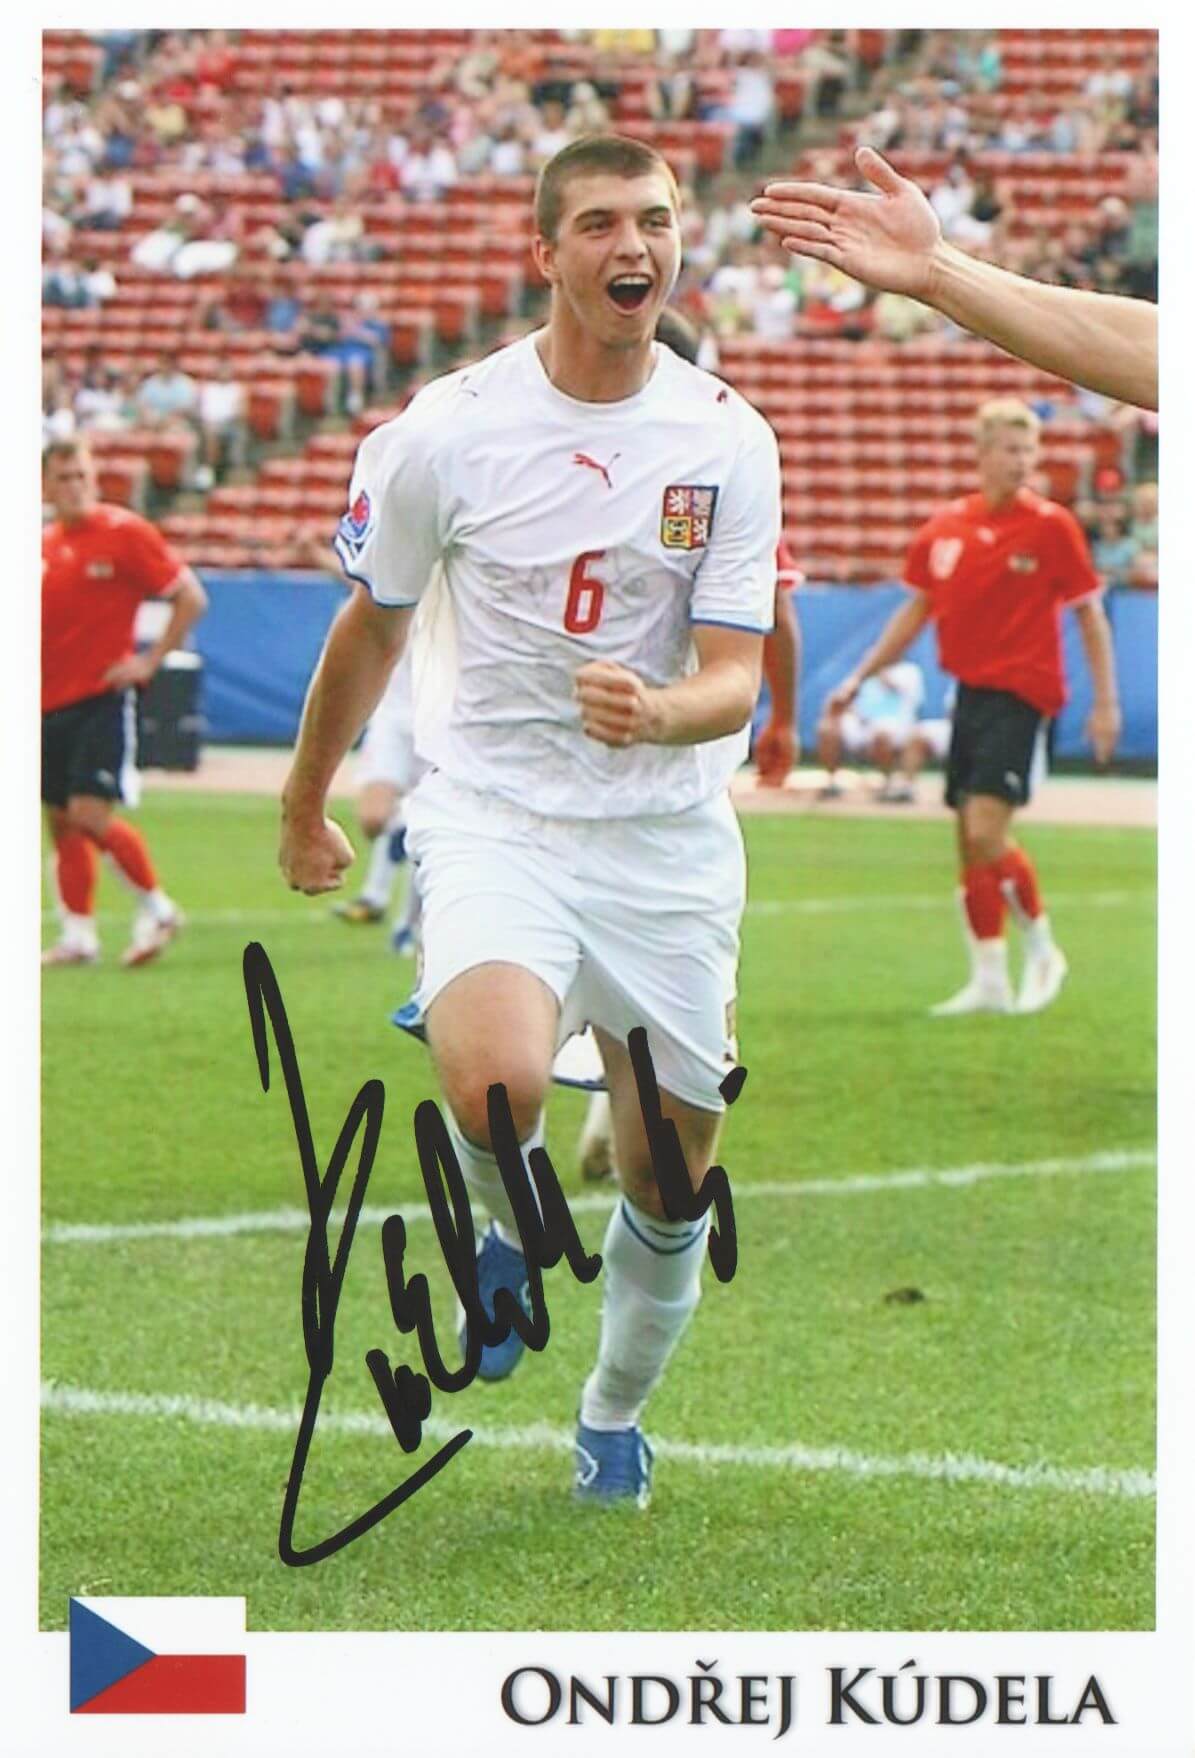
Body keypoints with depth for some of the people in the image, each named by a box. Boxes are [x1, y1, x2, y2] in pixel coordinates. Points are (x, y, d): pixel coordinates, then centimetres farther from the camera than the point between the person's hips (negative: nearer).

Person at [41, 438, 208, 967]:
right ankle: (78, 935, 14)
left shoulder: (124, 533, -6)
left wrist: (149, 661, -8)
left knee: (90, 815, -15)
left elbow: (190, 598, -3)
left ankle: (156, 908, 2)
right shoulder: (42, 546, 11)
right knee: (62, 822, 7)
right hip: (50, 702, 6)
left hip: (102, 699, -6)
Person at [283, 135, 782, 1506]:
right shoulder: (444, 433, -7)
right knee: (495, 1085, -31)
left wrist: (657, 711, -30)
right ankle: (509, 1236, 5)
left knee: (669, 1188, 7)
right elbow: (373, 627, 9)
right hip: (496, 814, -2)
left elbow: (734, 679, -6)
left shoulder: (730, 442, -4)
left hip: (671, 837, 2)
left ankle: (615, 1413, 36)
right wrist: (305, 806, 19)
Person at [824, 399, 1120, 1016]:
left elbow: (1089, 614, -1)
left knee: (985, 831, -16)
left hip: (1020, 693, -6)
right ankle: (989, 981, 16)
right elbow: (917, 609, 18)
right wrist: (860, 677, 16)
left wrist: (1105, 703, -4)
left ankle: (1041, 947, 4)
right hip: (969, 689, 6)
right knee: (971, 841, 7)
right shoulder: (945, 527, 6)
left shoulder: (1050, 526, -7)